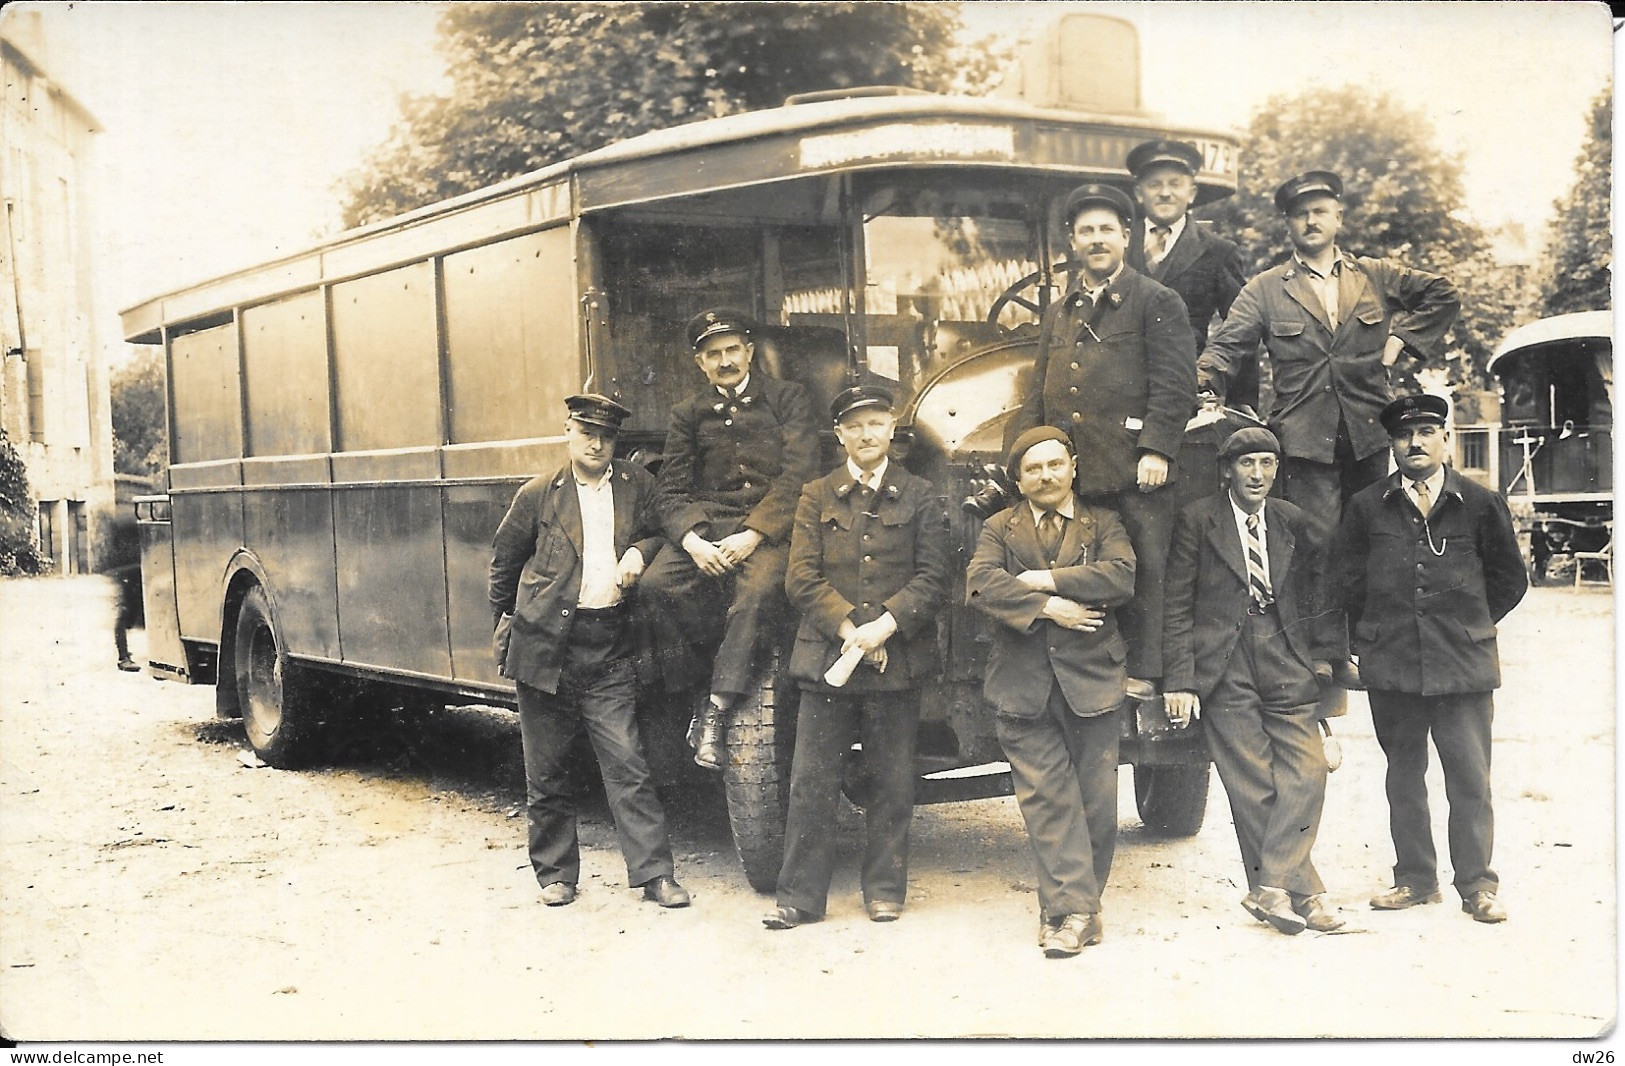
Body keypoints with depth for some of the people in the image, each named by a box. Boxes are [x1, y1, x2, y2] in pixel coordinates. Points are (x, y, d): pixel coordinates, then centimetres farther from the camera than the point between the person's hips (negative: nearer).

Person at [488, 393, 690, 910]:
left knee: (627, 763, -6)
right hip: (546, 646, 0)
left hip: (610, 646, 0)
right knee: (546, 770, 7)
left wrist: (640, 553, -3)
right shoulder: (538, 495, 5)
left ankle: (654, 872, -1)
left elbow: (664, 533, 17)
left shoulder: (639, 486, 7)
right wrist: (506, 620, 16)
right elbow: (504, 561, 14)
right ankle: (555, 873, 19)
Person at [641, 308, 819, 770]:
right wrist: (691, 540, -12)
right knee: (657, 585, -27)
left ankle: (716, 713, -31)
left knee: (757, 591, -35)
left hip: (769, 524, -3)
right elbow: (669, 490, 10)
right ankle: (695, 692, -12)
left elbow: (797, 475, -2)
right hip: (706, 521, 3)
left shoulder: (787, 398, 11)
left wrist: (754, 534, -14)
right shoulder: (688, 414, 19)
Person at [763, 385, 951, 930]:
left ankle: (885, 890, 20)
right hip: (827, 659, 0)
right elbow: (801, 578, 0)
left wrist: (885, 626, -14)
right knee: (811, 782, 1)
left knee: (892, 783, 7)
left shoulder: (919, 496, 6)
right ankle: (801, 895, 9)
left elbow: (932, 578, -1)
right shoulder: (817, 497, 8)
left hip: (897, 659, 0)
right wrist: (849, 628, -13)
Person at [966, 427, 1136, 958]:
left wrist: (1046, 580, -10)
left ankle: (1064, 908, 12)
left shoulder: (1103, 523, 12)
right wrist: (1046, 607, -14)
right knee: (1045, 795, -6)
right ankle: (1073, 908, -4)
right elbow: (980, 585, -6)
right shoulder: (999, 528, 13)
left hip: (1091, 678, 0)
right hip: (1023, 683, 0)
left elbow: (1121, 576, -8)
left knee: (1096, 797, 1)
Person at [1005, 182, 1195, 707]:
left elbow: (1174, 383, -6)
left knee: (1141, 575, -3)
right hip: (1071, 473, 6)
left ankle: (1142, 678, 2)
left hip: (1134, 471, -5)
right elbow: (1039, 391, 21)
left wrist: (1157, 449, -16)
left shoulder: (1156, 302, 3)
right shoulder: (1058, 313, 21)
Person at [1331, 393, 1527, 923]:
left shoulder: (1481, 503, 2)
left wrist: (1470, 624, 11)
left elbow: (1510, 579, 11)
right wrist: (1378, 631, 11)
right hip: (1391, 666, 2)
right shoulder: (1367, 507, 4)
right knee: (1404, 776, 10)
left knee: (1470, 779, -1)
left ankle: (1477, 885, 10)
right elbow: (1347, 579, 12)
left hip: (1464, 664, -1)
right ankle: (1415, 879, 20)